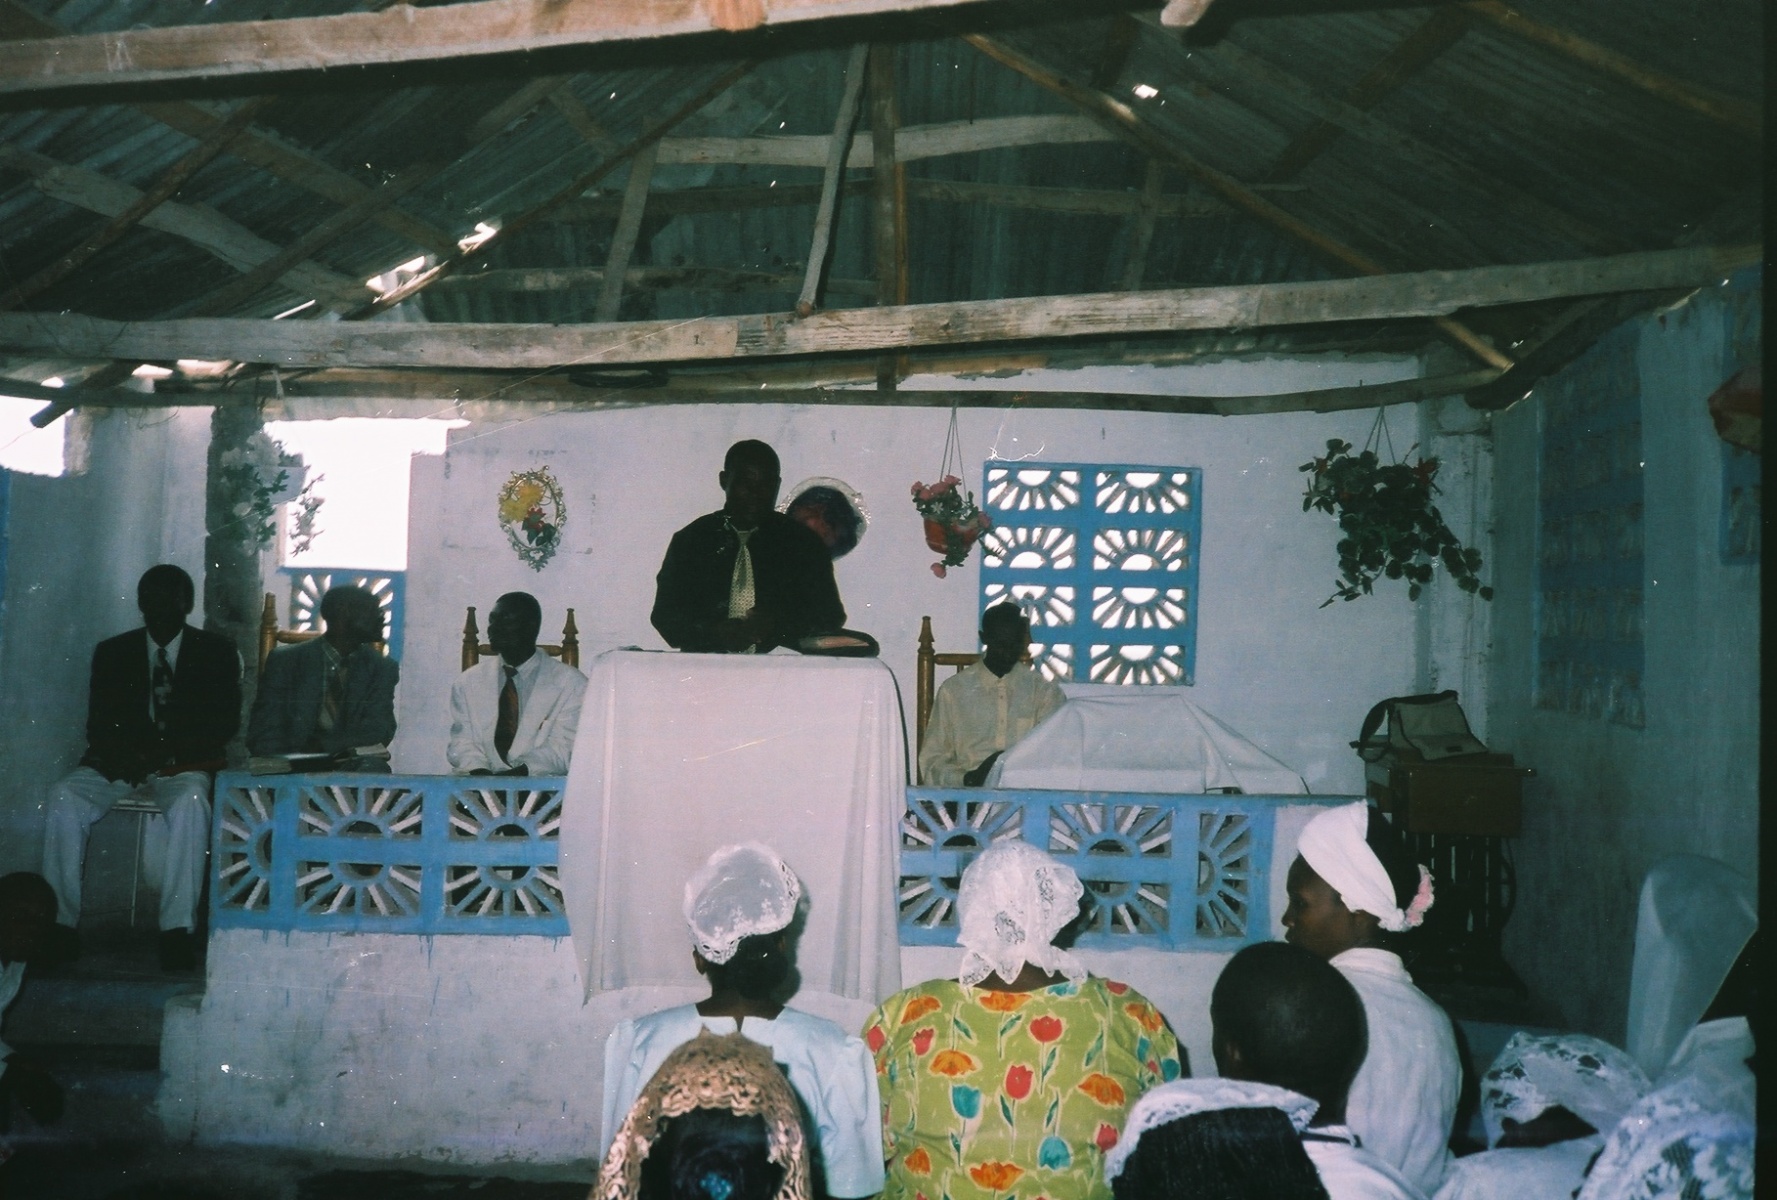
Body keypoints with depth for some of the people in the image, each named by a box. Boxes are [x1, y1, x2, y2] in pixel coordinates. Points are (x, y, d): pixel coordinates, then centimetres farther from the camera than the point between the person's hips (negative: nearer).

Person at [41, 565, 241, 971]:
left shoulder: (216, 652, 8)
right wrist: (126, 758, -15)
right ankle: (61, 922, -23)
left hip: (184, 767, -2)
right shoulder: (111, 652, 14)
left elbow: (225, 723, 0)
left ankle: (178, 929, -35)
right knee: (64, 796, -27)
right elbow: (98, 727, 8)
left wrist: (167, 751, -15)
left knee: (189, 801, -36)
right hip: (120, 766, 3)